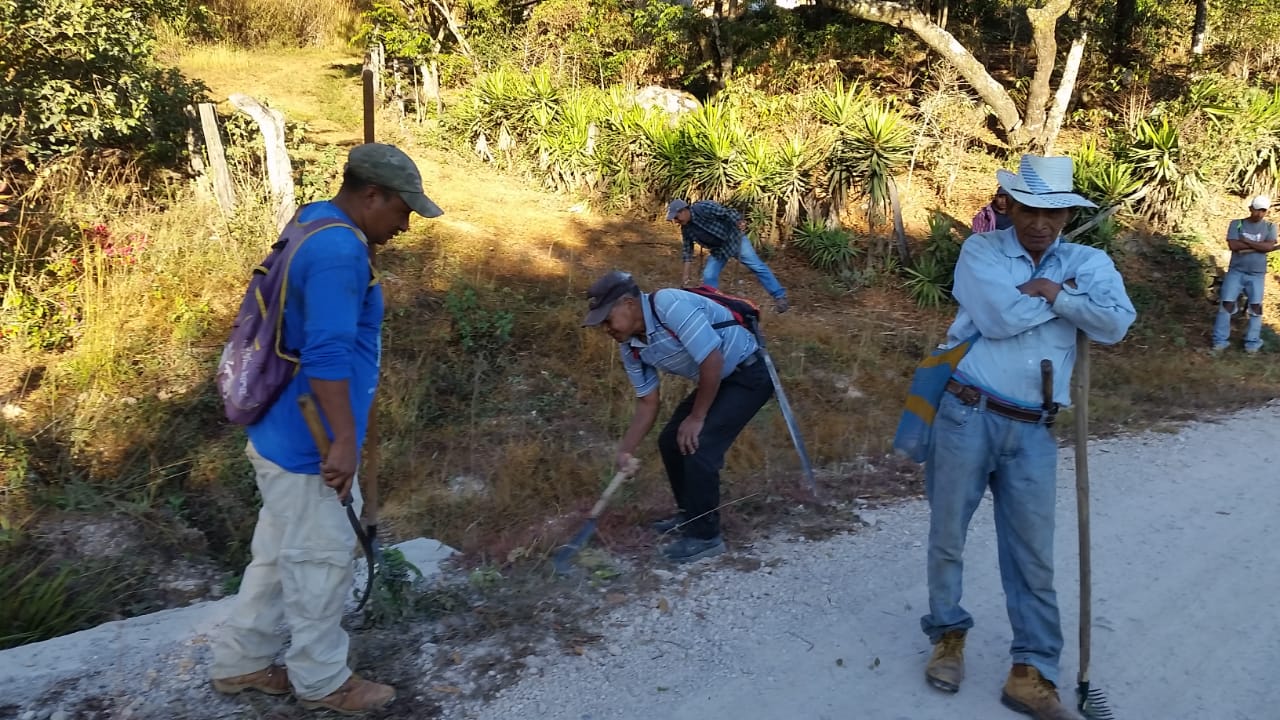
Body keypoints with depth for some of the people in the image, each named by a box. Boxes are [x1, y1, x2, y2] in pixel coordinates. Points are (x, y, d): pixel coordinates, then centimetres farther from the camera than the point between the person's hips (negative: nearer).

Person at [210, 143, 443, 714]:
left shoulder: (313, 228, 12)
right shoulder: (339, 249, -23)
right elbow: (328, 355, -29)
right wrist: (345, 441, -25)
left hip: (284, 436, 10)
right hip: (307, 445, -10)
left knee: (280, 554, 21)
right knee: (322, 561, 6)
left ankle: (240, 662, 35)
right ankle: (322, 682, 23)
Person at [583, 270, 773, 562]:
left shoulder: (670, 306, -29)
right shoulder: (630, 348, -2)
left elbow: (712, 361, -29)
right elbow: (647, 402, 8)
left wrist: (697, 417, -18)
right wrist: (626, 450, -1)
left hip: (749, 374, -9)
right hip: (717, 380, 9)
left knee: (698, 447, -16)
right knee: (671, 441, 9)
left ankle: (705, 536, -1)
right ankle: (690, 514, 28)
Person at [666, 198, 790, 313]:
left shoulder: (703, 207, -25)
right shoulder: (686, 229, -5)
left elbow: (727, 212, -26)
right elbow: (688, 251, 4)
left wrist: (740, 223, -44)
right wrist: (686, 274, 2)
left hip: (733, 238, -6)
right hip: (718, 249, 6)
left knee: (757, 266, -7)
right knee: (708, 277, -4)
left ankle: (780, 297, -2)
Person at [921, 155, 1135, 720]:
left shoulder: (1089, 263, 8)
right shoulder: (981, 250, 1)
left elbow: (1117, 323, -9)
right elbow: (999, 318, -15)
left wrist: (1055, 294, -13)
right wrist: (1062, 294, -4)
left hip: (1033, 431, 2)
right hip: (967, 415, -2)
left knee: (1033, 552, 6)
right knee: (948, 534, 10)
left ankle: (1032, 673, 15)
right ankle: (948, 634, 31)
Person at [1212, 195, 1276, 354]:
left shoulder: (1270, 227, 5)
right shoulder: (1236, 224, 2)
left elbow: (1269, 246, -11)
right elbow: (1233, 245, -12)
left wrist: (1246, 241, -13)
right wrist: (1259, 246, -11)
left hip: (1257, 275, 1)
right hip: (1236, 271, -1)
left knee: (1256, 307, 1)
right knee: (1227, 304, -5)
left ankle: (1252, 342, 9)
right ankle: (1220, 340, 1)